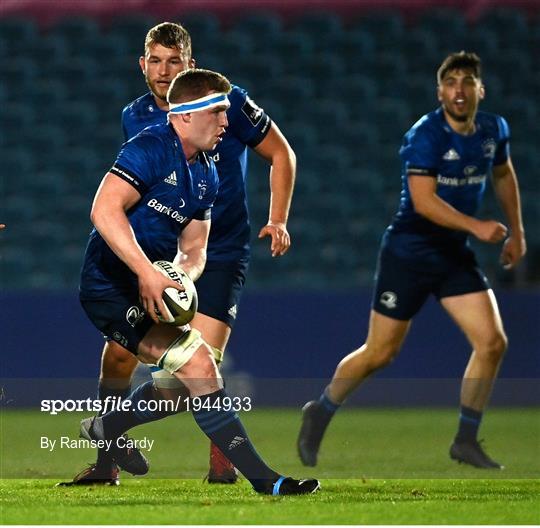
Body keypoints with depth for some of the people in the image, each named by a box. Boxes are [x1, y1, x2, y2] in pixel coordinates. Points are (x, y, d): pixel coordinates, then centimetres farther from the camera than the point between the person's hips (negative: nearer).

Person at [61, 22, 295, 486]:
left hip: (221, 252, -4)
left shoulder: (227, 102, -9)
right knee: (118, 355, -6)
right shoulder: (135, 118, 4)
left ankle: (223, 460, 4)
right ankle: (107, 464, 8)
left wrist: (278, 221, -5)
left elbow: (281, 154, 2)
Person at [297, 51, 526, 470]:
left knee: (493, 342, -7)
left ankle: (466, 440, 6)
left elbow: (503, 174, 22)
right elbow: (423, 201, -27)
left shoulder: (494, 130, 2)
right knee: (379, 354, 1)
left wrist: (516, 231, 20)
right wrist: (476, 226, -34)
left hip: (456, 254, 6)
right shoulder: (425, 135, -19)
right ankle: (320, 413, 25)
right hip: (409, 251, -6)